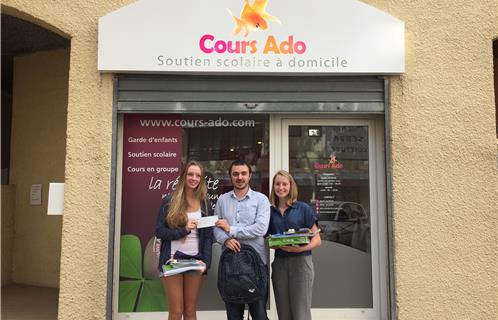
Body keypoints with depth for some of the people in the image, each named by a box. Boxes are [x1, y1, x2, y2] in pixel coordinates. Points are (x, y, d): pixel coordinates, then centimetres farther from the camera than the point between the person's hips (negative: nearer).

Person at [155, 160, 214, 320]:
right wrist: (184, 230, -15)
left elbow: (208, 236, 5)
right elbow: (159, 231, -3)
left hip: (195, 260, 2)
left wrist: (206, 261, -7)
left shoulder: (205, 204, 8)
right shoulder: (169, 202, 2)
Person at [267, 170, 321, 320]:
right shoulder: (270, 211, 9)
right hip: (279, 263, 4)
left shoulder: (303, 208, -1)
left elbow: (317, 239, -1)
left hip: (300, 261, -3)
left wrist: (302, 248, -19)